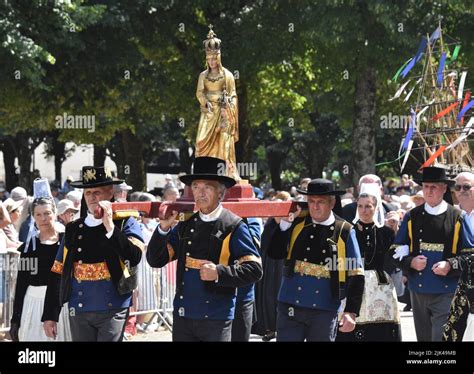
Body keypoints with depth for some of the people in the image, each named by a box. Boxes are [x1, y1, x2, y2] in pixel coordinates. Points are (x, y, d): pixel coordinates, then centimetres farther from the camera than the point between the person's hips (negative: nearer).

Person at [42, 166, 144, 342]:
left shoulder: (125, 223, 1)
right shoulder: (73, 229, 11)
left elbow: (134, 258, -17)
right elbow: (57, 274, 11)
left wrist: (110, 227, -20)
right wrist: (50, 316, 8)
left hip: (113, 311, -4)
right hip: (79, 312, 4)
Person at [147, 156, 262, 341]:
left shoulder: (234, 227, -3)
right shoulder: (185, 226, 10)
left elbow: (254, 270, -9)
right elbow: (155, 260, 9)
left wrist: (219, 273, -21)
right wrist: (164, 228, -5)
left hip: (216, 321, -4)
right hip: (183, 317, 4)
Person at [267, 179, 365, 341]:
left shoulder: (344, 232, -2)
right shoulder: (297, 225, 5)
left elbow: (356, 277, -4)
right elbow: (274, 253, -2)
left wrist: (351, 312, -11)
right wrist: (285, 222, -9)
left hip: (324, 312, -1)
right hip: (290, 309, 1)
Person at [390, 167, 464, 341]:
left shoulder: (457, 217, -1)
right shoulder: (412, 217, 8)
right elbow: (397, 251, 9)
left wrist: (450, 266, -17)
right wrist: (411, 262, -11)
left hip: (446, 292, -4)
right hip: (418, 290, 4)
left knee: (442, 337, -12)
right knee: (423, 337, 13)